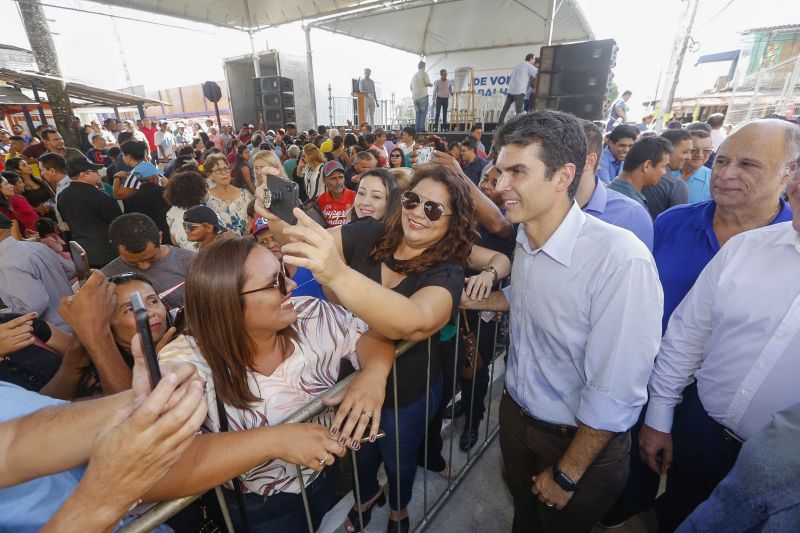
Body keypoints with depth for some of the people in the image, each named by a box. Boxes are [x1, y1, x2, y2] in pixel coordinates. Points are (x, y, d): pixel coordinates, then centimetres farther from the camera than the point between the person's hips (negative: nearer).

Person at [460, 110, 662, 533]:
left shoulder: (619, 259, -32)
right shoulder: (525, 239, -9)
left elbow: (615, 395, -27)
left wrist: (566, 475, -14)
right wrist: (475, 301, -1)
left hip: (581, 439, -5)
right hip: (515, 413, 6)